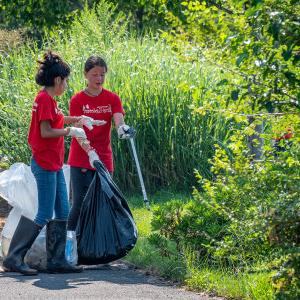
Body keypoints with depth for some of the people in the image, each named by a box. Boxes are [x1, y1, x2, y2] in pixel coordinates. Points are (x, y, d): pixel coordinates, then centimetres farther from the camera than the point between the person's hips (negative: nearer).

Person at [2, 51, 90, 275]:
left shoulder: (49, 99, 14)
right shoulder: (45, 99, -15)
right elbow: (46, 132, -20)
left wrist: (75, 119, 23)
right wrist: (70, 131, -12)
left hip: (54, 165, 10)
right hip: (45, 164, -10)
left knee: (62, 212, 9)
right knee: (44, 215, -8)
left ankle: (57, 260, 12)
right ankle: (14, 258, -6)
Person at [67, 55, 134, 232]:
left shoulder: (112, 99, 4)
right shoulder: (77, 100, -4)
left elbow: (119, 120, -12)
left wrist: (122, 128, -37)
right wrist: (90, 152, -27)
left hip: (104, 159, 3)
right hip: (81, 159, -3)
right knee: (81, 203, -9)